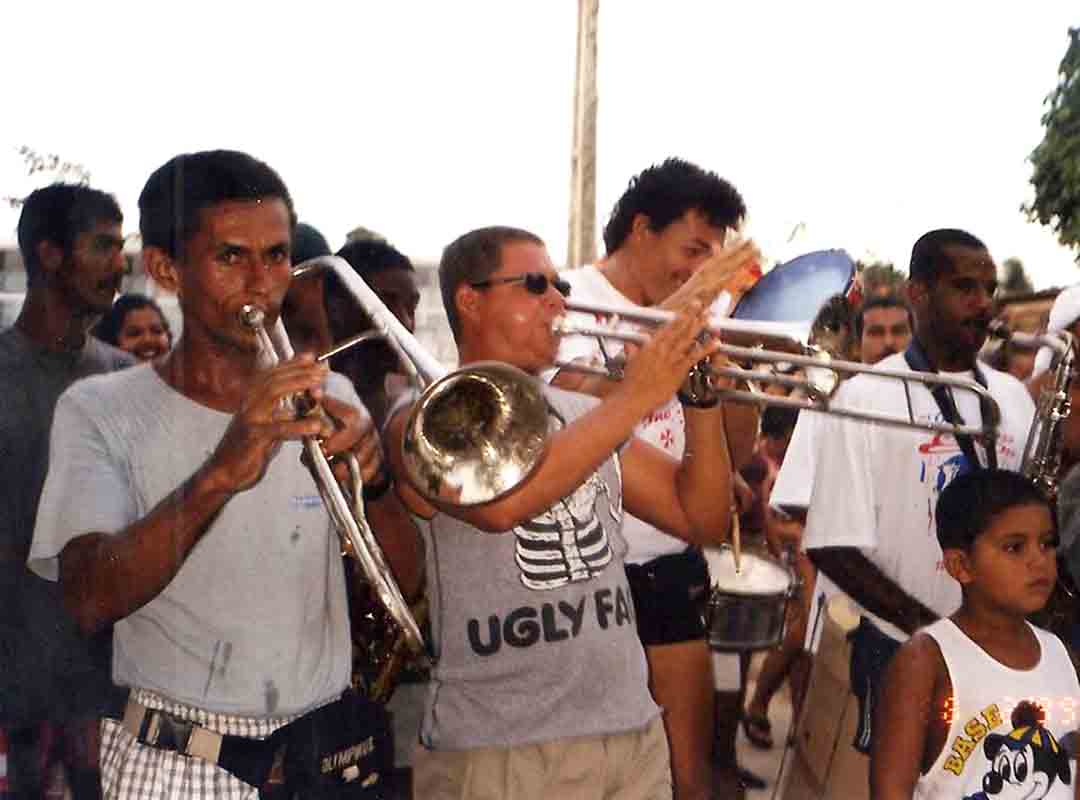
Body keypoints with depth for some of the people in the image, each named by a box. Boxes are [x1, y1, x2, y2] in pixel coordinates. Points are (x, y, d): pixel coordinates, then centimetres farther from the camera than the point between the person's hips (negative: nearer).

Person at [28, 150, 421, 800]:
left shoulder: (328, 397, 3)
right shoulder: (101, 411, -8)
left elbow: (401, 574, -1)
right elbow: (92, 600, -21)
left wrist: (374, 480, -21)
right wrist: (217, 475, -35)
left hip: (329, 747, 3)